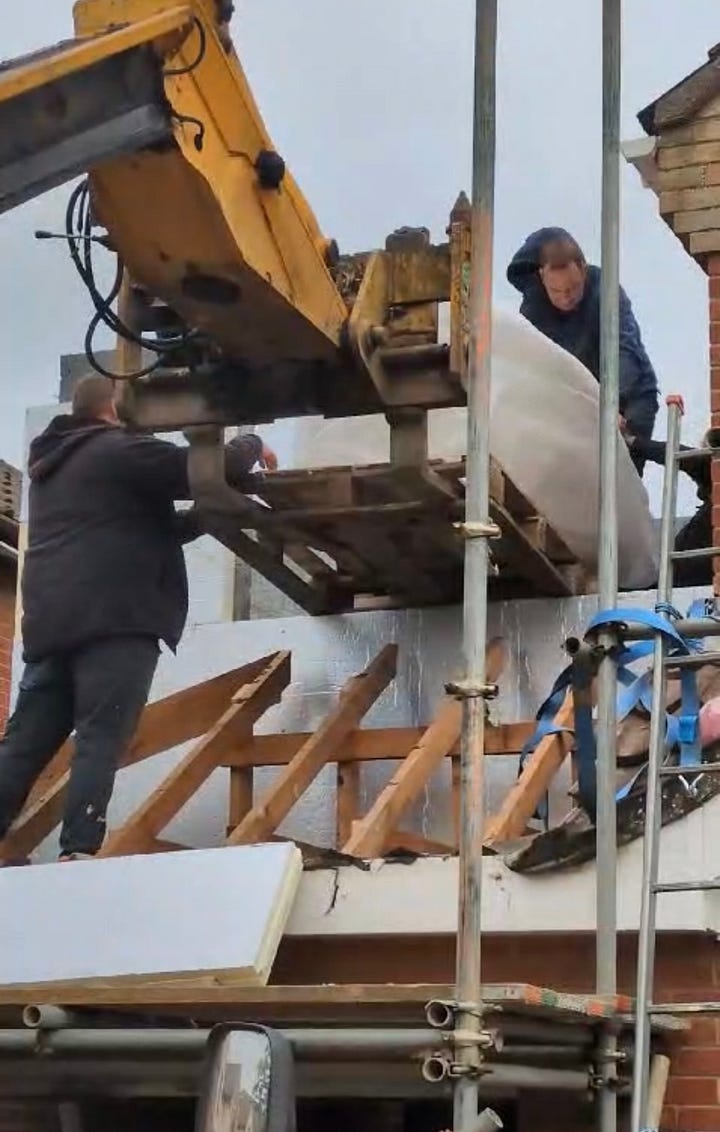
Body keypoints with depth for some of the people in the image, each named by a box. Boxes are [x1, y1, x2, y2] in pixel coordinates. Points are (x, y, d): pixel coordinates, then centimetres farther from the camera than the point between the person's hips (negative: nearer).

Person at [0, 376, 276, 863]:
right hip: (113, 619, -8)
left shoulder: (54, 465, 30)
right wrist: (252, 446, 13)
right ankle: (78, 854, -23)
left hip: (52, 622, 8)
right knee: (101, 740, -13)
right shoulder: (119, 450, 0)